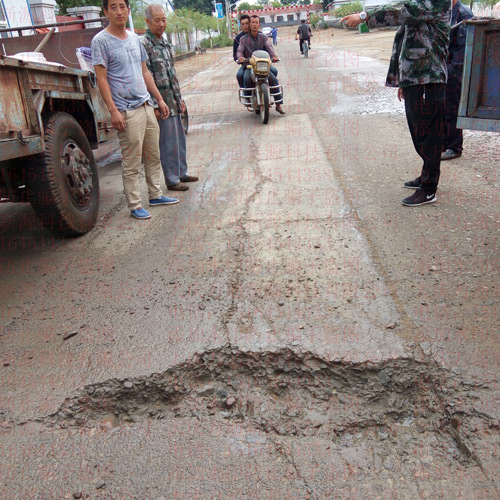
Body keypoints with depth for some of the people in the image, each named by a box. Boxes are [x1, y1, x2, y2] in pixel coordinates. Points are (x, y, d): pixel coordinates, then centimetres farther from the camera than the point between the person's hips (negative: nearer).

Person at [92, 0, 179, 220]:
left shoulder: (134, 38, 15)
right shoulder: (101, 41, -6)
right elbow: (101, 79, -11)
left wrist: (159, 99, 16)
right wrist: (113, 110, -18)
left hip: (147, 106, 7)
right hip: (127, 111, -7)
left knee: (153, 156, 12)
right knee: (131, 163, -2)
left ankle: (155, 195, 25)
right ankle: (134, 205, 7)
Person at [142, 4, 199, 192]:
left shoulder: (164, 42, 15)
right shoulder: (144, 44, -12)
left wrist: (180, 98, 18)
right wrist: (155, 105, -20)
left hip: (173, 101, 9)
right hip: (162, 103, -9)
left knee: (179, 139, 15)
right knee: (169, 143, -3)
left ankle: (181, 173, 28)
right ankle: (171, 180, 8)